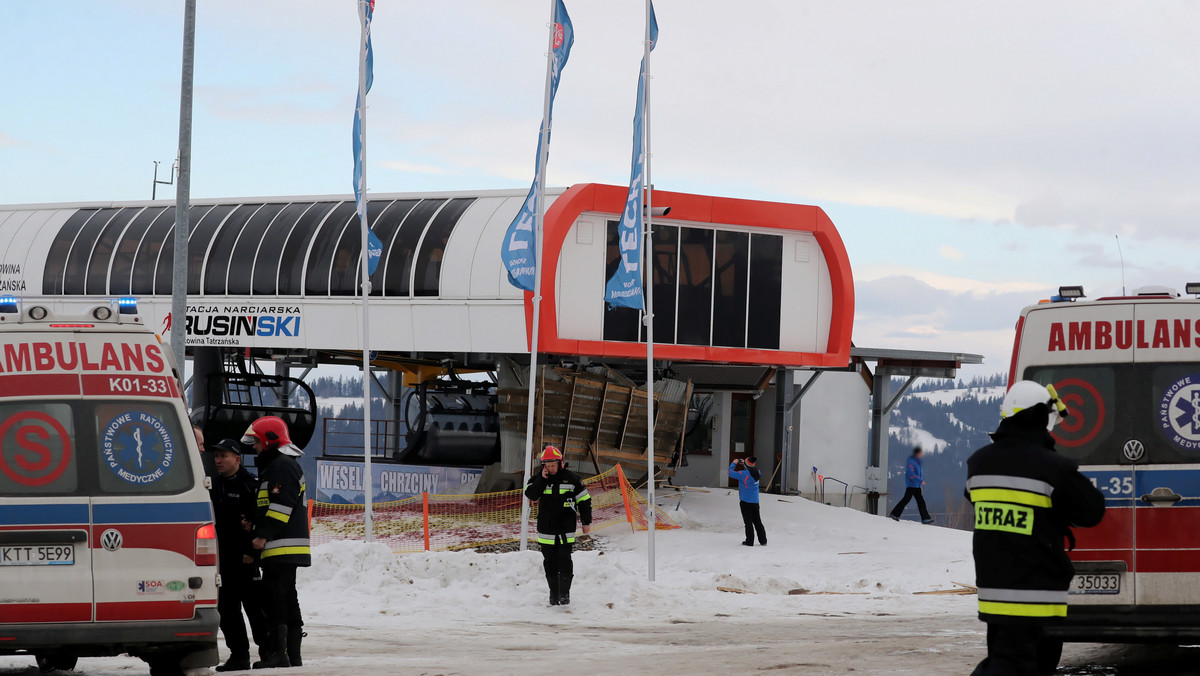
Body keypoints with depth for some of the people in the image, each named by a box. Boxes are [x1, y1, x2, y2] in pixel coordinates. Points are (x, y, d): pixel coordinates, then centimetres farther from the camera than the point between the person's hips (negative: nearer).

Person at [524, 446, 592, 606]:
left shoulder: (571, 478, -2)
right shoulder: (538, 478, 4)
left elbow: (584, 500, 4)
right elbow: (530, 495, -10)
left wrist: (586, 522, 3)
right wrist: (542, 480, -17)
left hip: (565, 528, -3)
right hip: (546, 529, 3)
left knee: (564, 560, -7)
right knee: (550, 562, 6)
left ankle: (565, 593, -1)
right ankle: (554, 593, 14)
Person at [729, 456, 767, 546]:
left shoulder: (744, 474, -20)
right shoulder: (757, 472, 0)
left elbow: (731, 473, -15)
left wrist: (734, 463, 4)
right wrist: (743, 464, 23)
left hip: (746, 502, -6)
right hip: (755, 502, 6)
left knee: (748, 522, 2)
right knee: (757, 522, 15)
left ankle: (749, 541, 4)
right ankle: (763, 541, 17)